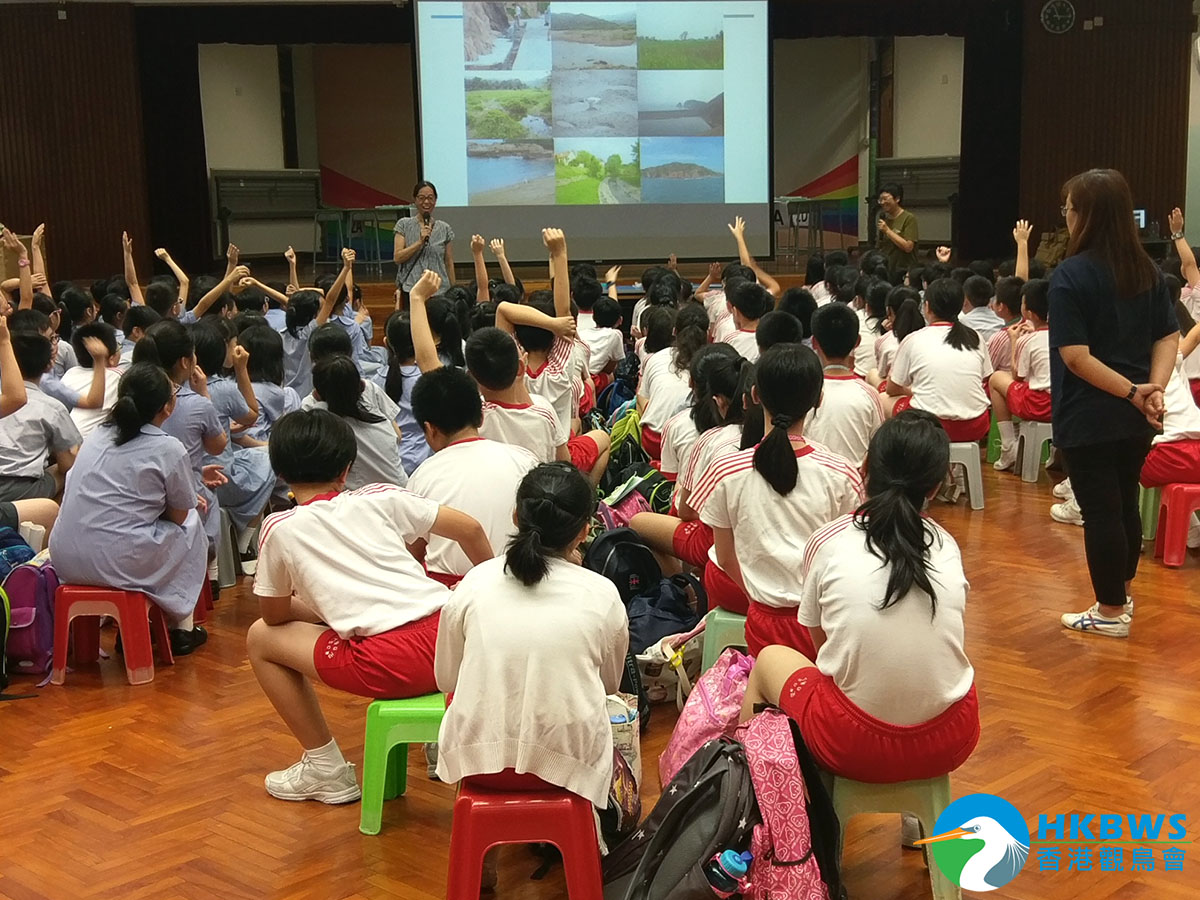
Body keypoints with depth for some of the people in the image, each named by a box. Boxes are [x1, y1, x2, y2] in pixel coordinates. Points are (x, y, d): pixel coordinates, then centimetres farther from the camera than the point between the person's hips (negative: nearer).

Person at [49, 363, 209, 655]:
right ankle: (180, 628, 23)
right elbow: (179, 515, 2)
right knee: (192, 525, 19)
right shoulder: (169, 449, -7)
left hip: (65, 560, 6)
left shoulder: (95, 436, 12)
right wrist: (191, 502, 25)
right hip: (118, 563, -6)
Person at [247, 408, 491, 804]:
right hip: (452, 636, 5)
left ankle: (325, 769, 20)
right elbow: (470, 530, 14)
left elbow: (275, 615, 17)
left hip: (391, 665, -5)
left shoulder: (281, 528, 7)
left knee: (261, 638, 17)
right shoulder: (381, 498, 14)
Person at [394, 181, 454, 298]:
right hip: (411, 290, -1)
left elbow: (449, 263, 12)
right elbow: (397, 258, -3)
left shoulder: (444, 229, 10)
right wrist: (420, 242, -12)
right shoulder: (404, 225, 5)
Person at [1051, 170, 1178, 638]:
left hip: (1088, 418, -6)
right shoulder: (1148, 271, 4)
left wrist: (1132, 391, -15)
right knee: (1125, 504, 20)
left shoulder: (1071, 274, -16)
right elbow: (1169, 337, 2)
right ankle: (1122, 590, 36)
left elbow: (1075, 356, -21)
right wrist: (1154, 388, -9)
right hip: (1135, 420, 7)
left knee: (1100, 511, 3)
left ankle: (1111, 612, 13)